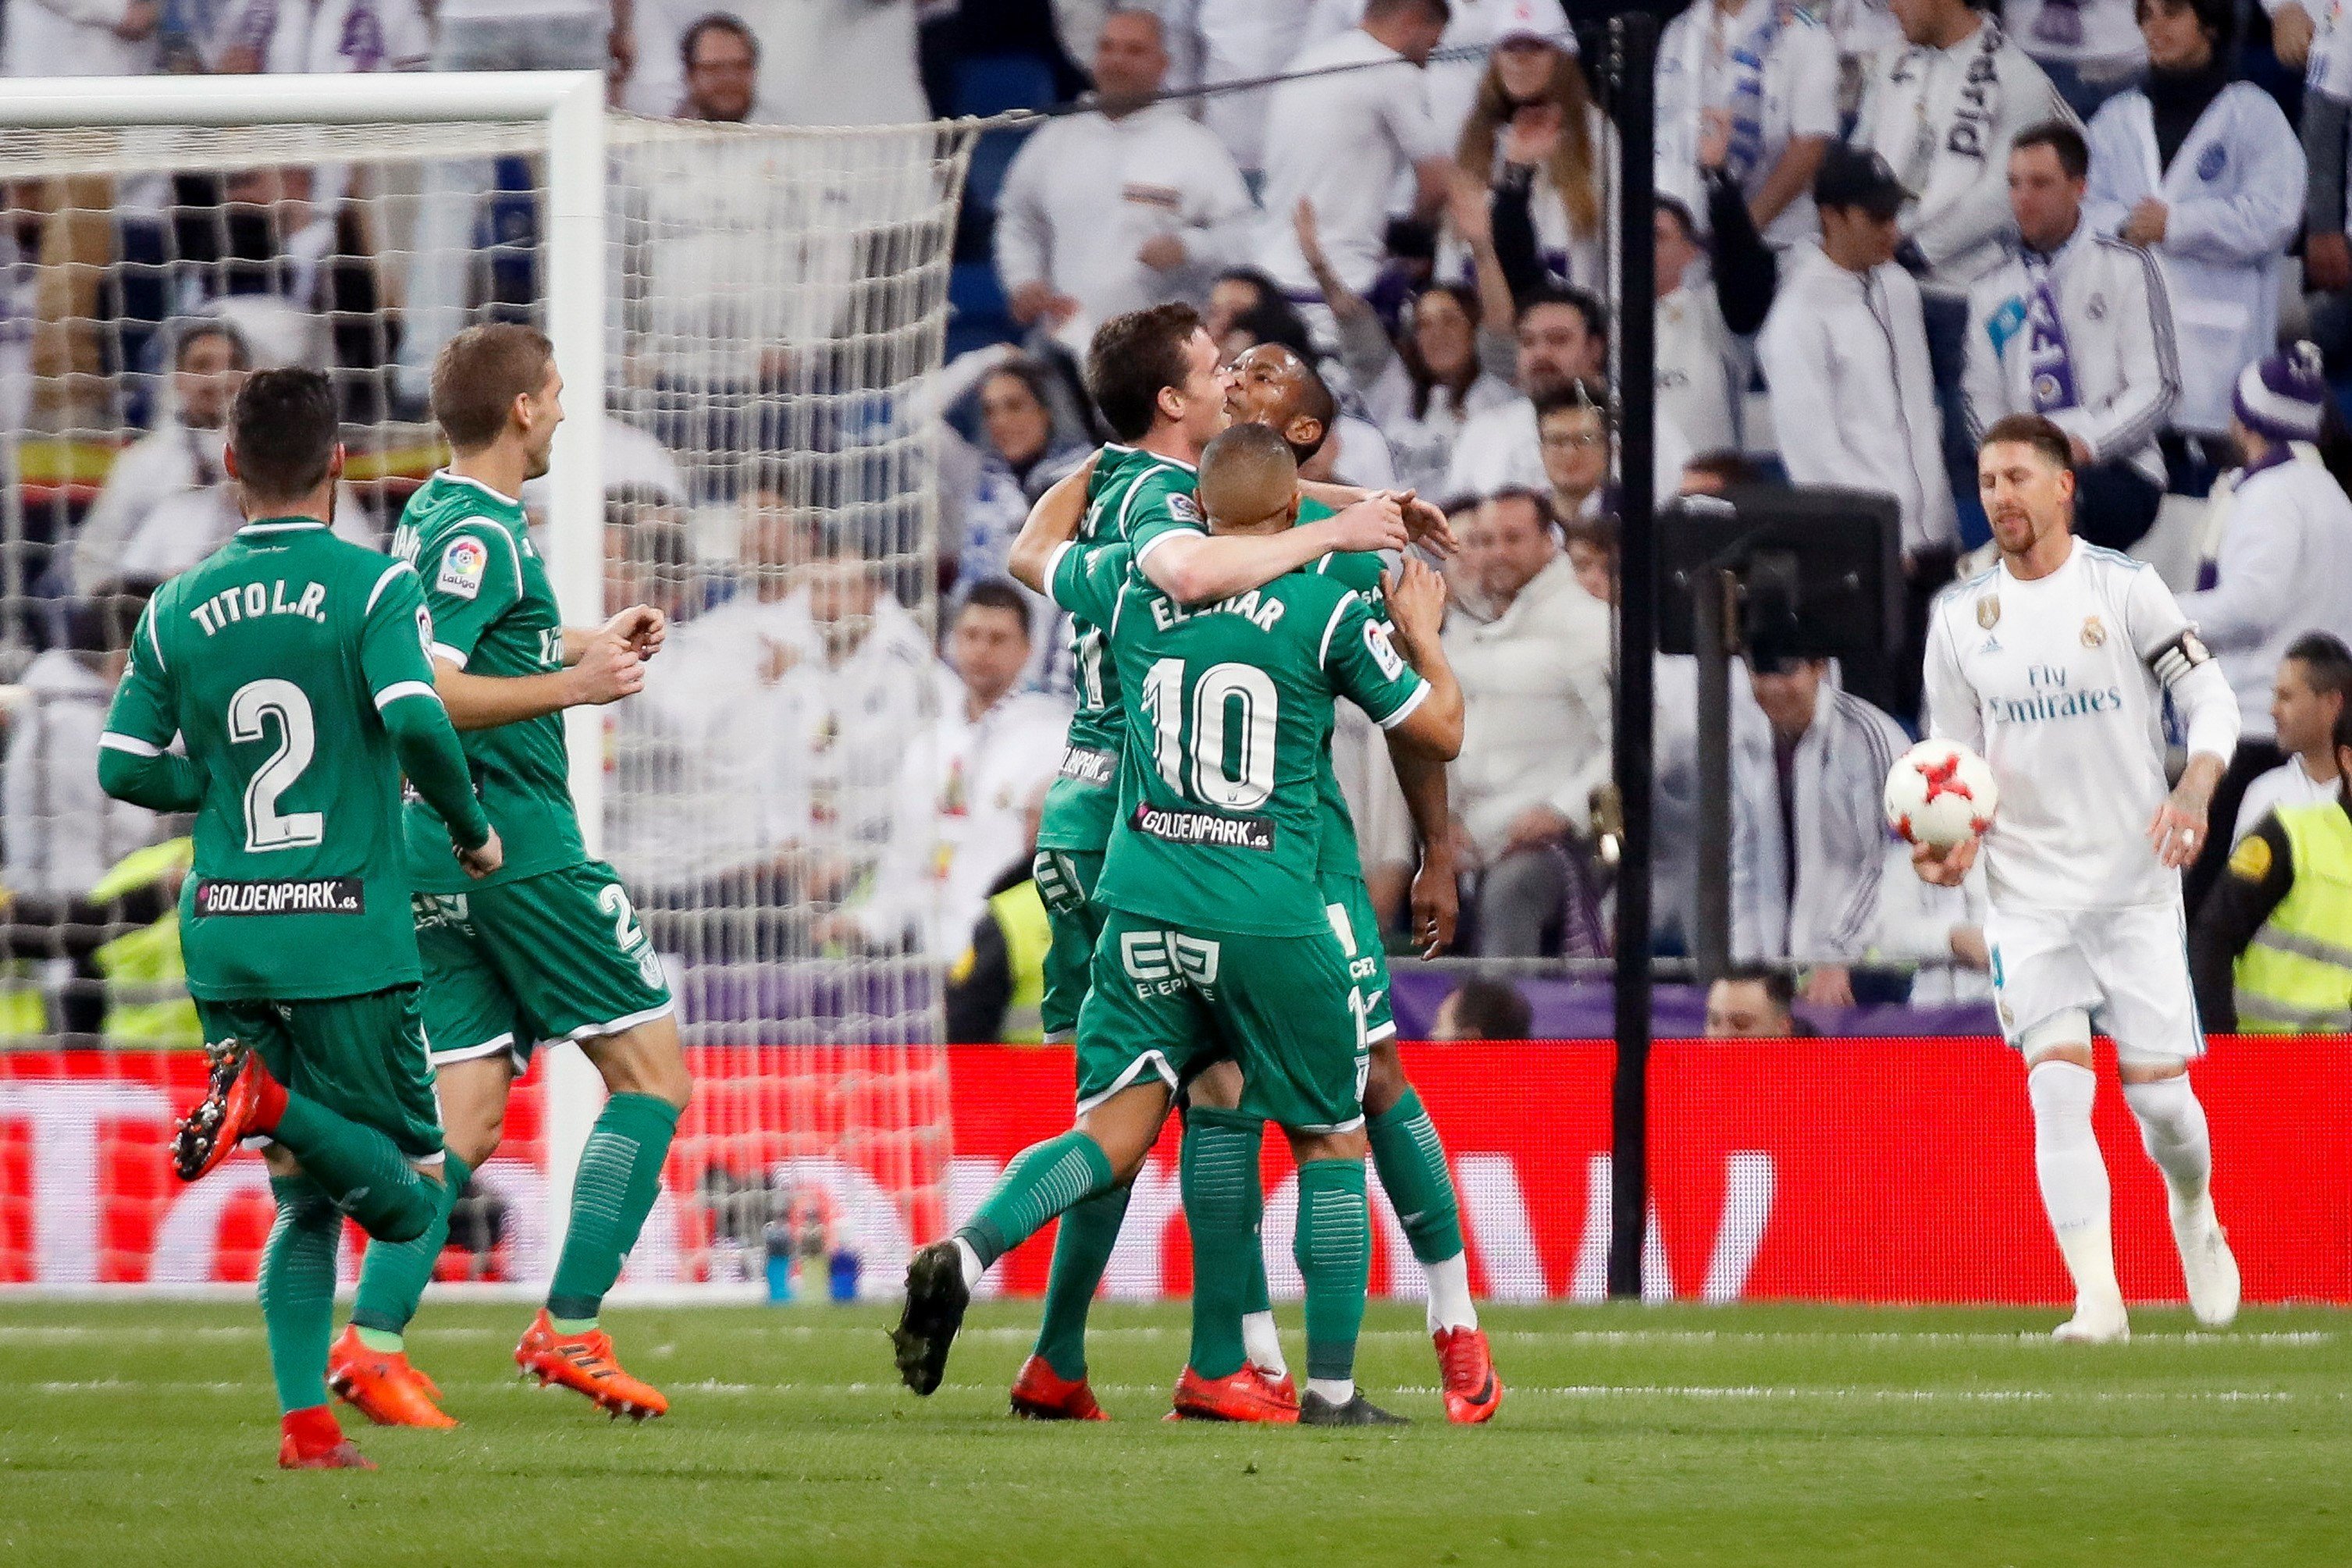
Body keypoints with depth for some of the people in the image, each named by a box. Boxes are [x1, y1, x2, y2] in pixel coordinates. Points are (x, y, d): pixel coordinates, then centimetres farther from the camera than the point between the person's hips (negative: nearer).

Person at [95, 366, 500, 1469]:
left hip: (222, 938, 4)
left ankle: (304, 1419, -2)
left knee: (304, 1201, 14)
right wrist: (470, 829, -2)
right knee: (408, 1199, 5)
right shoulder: (373, 588, -5)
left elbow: (125, 766, 3)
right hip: (348, 936, -4)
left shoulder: (178, 609, 7)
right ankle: (278, 1104, -23)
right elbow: (417, 722, -19)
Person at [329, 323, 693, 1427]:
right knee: (652, 1075, -1)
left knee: (466, 1116, 6)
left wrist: (587, 643, 34)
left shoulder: (432, 515, 15)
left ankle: (373, 1338, -6)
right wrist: (570, 685, -22)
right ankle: (568, 1330, -5)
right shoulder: (481, 534, -14)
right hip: (516, 843, -9)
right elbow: (418, 691, -24)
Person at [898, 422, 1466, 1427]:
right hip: (1271, 920, -3)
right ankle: (1332, 1387, 12)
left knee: (1114, 1134, 3)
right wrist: (1423, 630, 22)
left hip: (1143, 905, 3)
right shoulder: (1328, 612, -5)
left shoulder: (1132, 585, 5)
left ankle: (965, 1255, -23)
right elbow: (1440, 731, 4)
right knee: (1329, 1138, 12)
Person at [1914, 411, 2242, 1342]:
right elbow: (1953, 758, 12)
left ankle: (2195, 1215, 33)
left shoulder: (2125, 589, -3)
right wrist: (1949, 846, -7)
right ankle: (2098, 1299, -17)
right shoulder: (1960, 619, 6)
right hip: (2028, 894, 2)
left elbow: (2209, 699, -1)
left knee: (2156, 1089, -1)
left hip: (2134, 886, -2)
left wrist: (2195, 792, -19)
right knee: (2058, 1085, -15)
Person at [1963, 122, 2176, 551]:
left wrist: (2086, 443, -15)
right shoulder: (1991, 292, 18)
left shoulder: (2126, 269, 7)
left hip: (2117, 471, -3)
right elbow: (1982, 399, 15)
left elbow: (2156, 387, 0)